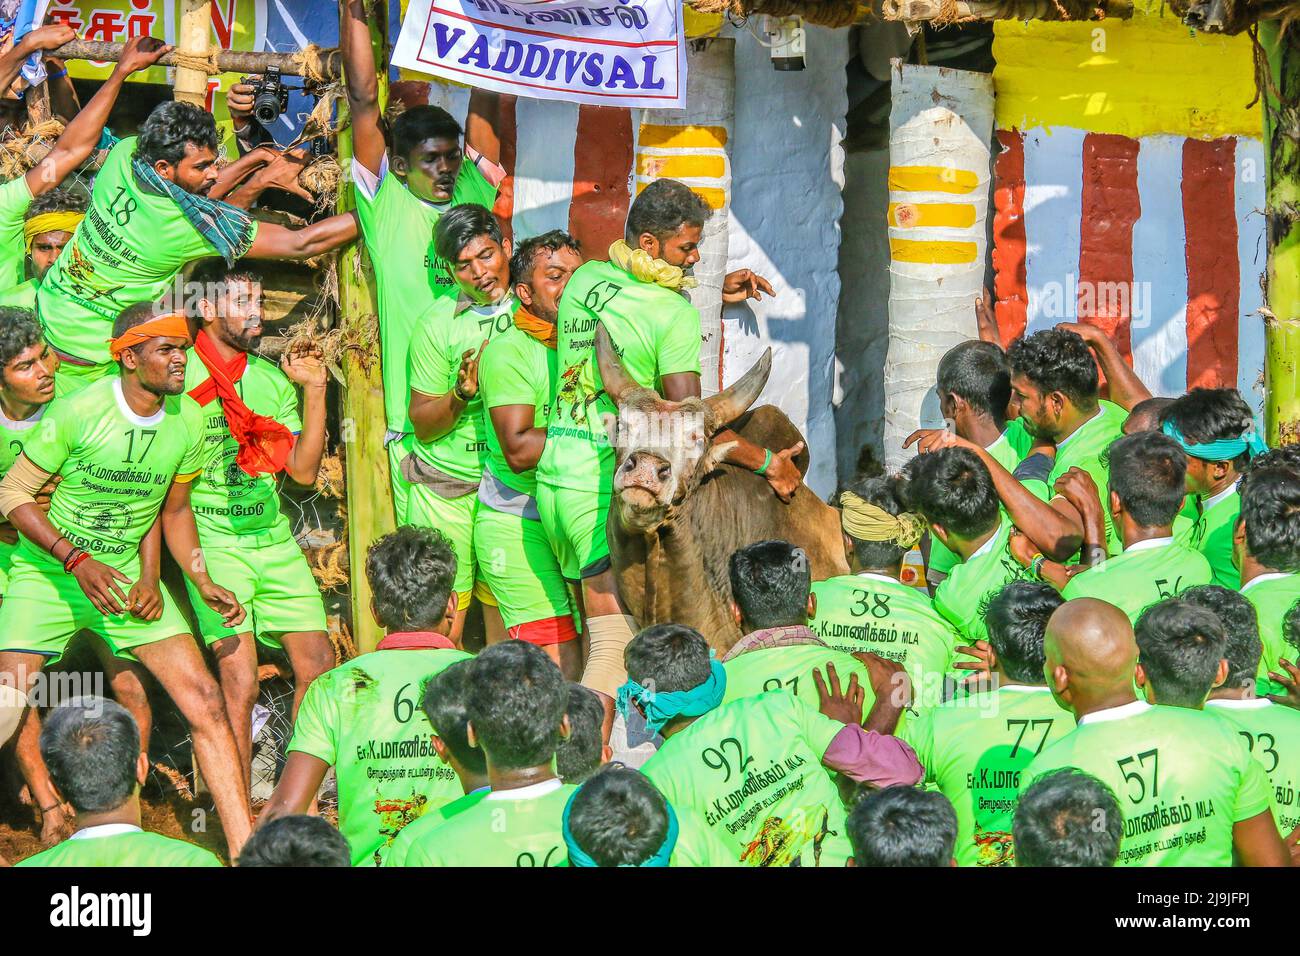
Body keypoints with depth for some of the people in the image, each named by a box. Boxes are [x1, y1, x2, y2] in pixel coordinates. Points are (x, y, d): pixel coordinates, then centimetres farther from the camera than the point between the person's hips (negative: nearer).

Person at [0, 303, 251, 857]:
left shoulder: (188, 420, -6)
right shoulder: (79, 412, -21)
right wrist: (77, 561, -22)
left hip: (126, 573, 3)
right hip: (48, 570, -3)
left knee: (204, 698, -9)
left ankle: (244, 851, -5)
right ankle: (52, 814, 13)